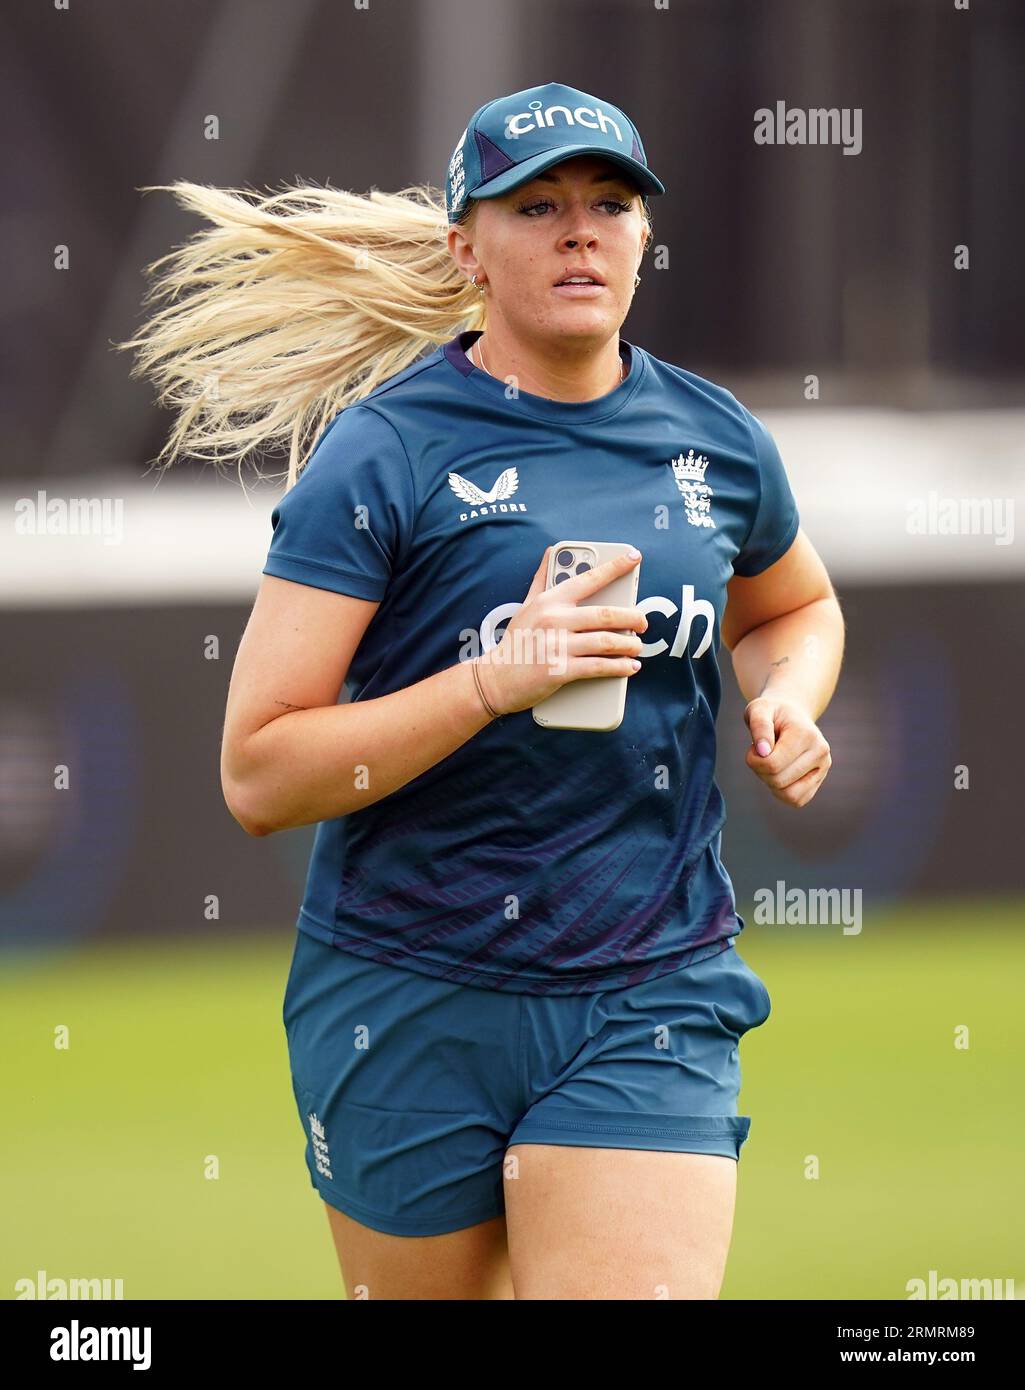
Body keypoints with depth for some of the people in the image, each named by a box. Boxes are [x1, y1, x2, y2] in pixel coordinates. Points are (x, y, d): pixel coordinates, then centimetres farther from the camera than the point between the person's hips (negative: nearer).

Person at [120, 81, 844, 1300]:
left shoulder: (716, 442, 6)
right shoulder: (384, 454, -9)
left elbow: (796, 606, 30)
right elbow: (257, 776, -15)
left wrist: (786, 700, 7)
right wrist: (494, 681, -24)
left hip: (651, 1000, 2)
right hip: (409, 1007, -2)